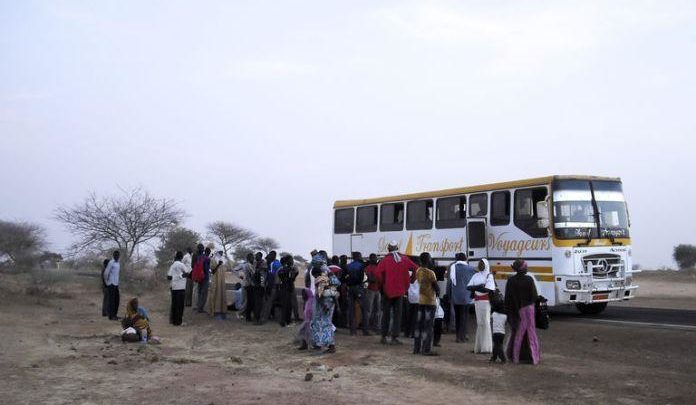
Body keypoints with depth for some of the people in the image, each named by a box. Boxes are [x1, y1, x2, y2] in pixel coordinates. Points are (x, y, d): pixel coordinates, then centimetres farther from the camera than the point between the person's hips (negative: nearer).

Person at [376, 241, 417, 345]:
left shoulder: (385, 260, -7)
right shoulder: (404, 259, 2)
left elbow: (379, 273, -20)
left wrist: (382, 284, -5)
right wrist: (407, 282, 4)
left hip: (387, 291, -1)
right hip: (400, 291, 1)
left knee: (386, 314, 10)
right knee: (397, 314, 6)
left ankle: (384, 337, 13)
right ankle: (395, 337, 2)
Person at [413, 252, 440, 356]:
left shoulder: (418, 271, 6)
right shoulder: (430, 273, -17)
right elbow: (437, 288, -11)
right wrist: (437, 292, 10)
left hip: (421, 301, 7)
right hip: (430, 301, -7)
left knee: (420, 326, 11)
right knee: (428, 327, -3)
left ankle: (417, 348, 14)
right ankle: (426, 350, -2)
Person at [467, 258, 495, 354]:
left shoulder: (489, 276, -2)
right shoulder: (476, 276, 14)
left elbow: (488, 289, -15)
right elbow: (468, 287, 4)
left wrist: (475, 288, -10)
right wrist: (479, 286, -13)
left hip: (485, 301, -6)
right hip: (477, 301, 6)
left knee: (485, 322, -7)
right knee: (479, 323, 8)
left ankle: (486, 347, -6)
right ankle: (479, 346, 13)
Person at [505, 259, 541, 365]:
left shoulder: (510, 281, -4)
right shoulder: (529, 280, -12)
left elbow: (507, 298, -1)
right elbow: (534, 296, -10)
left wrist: (509, 312, 7)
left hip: (514, 311, 3)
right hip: (527, 309, -3)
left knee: (516, 333, 14)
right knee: (529, 332, 5)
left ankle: (515, 356, 18)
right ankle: (532, 356, 6)